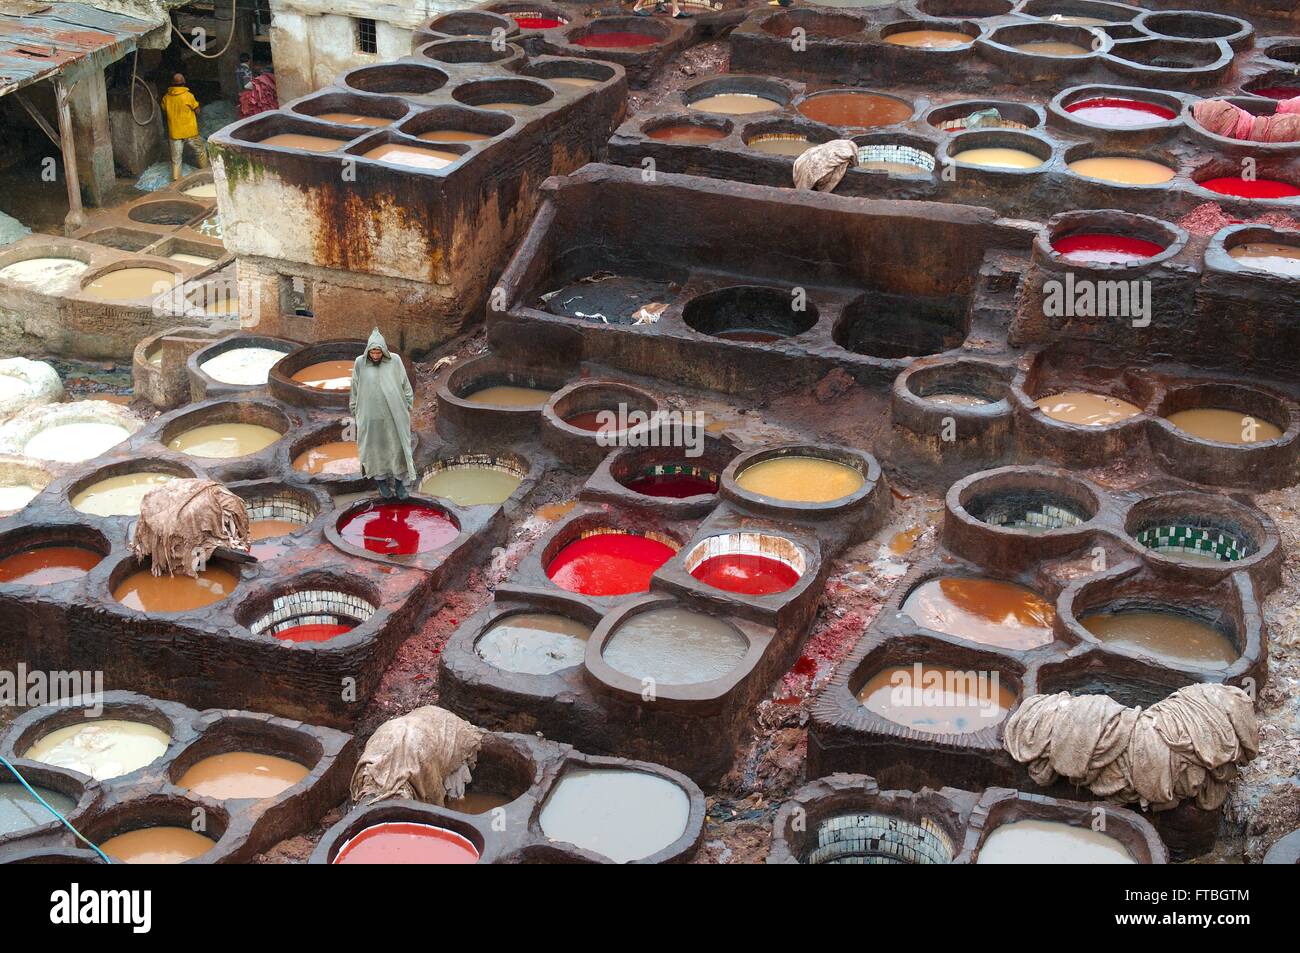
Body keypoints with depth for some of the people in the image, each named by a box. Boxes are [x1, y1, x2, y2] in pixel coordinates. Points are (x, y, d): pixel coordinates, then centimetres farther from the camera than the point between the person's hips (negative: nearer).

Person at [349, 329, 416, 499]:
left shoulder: (395, 362, -4)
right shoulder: (360, 364, -4)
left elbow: (405, 386, 5)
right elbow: (354, 391, 5)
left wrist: (407, 407, 6)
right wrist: (355, 412, 8)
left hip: (394, 415, 0)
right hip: (370, 416, 0)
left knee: (398, 447, 4)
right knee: (376, 448, 8)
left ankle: (399, 482, 15)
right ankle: (381, 481, 23)